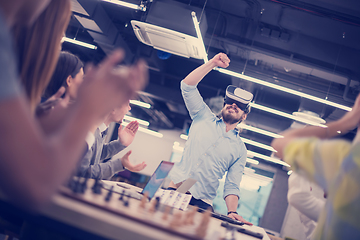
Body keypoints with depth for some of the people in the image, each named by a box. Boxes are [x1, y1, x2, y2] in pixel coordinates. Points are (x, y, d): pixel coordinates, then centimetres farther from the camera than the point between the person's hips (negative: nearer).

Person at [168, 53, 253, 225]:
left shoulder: (240, 149, 15)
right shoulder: (204, 118, 16)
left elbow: (232, 186, 7)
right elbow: (187, 85, 8)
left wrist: (232, 212, -12)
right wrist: (213, 63, 0)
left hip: (201, 204, 1)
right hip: (173, 191, -1)